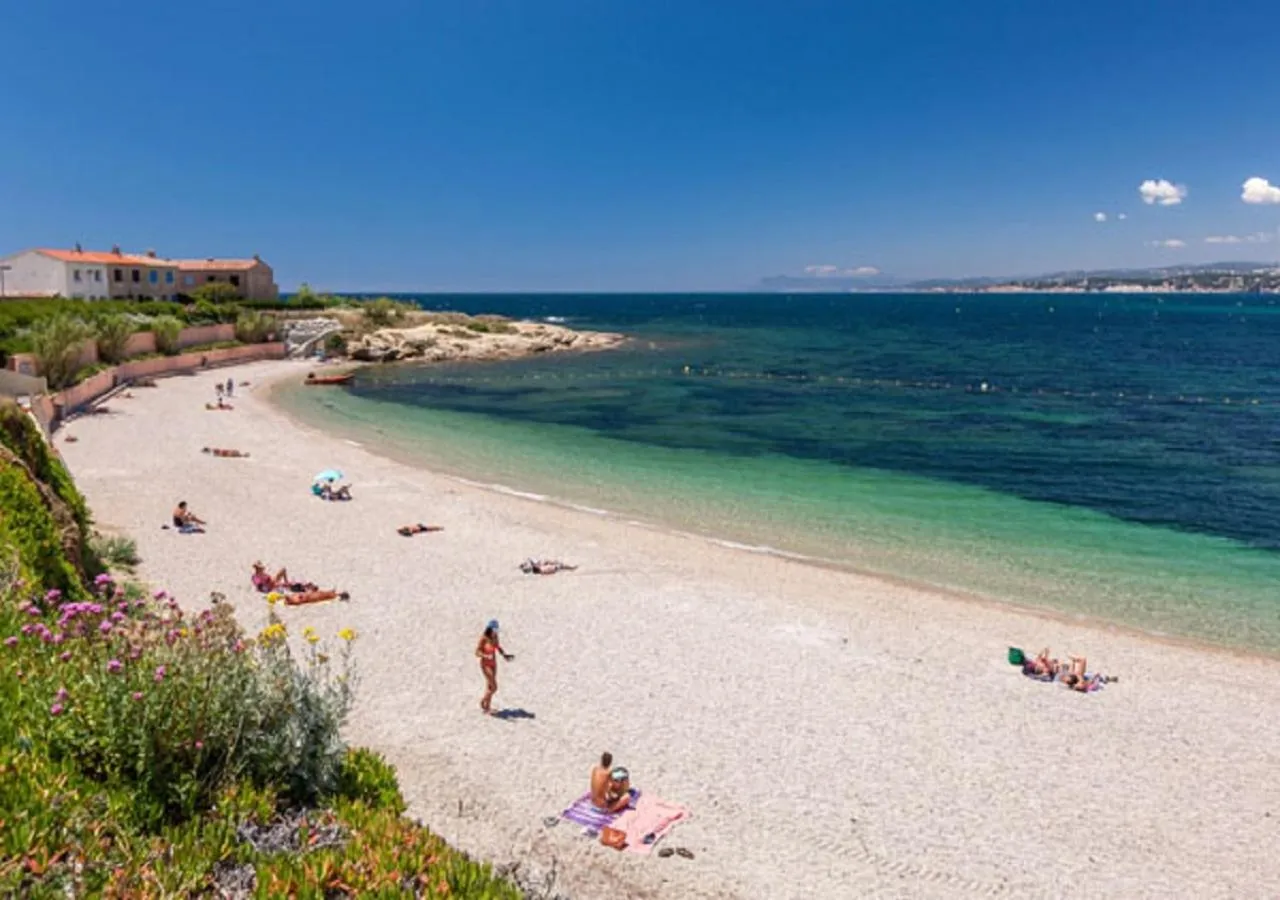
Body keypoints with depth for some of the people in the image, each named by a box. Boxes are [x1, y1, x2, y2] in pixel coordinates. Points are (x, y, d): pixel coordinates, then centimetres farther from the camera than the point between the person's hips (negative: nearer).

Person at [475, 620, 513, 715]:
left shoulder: (495, 636, -5)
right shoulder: (483, 638, -25)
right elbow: (477, 653, -21)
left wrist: (505, 655, -1)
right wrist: (487, 656, -37)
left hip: (493, 664, 7)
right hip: (485, 664, -7)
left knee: (490, 686, 17)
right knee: (494, 688, -10)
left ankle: (486, 707, 32)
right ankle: (482, 702, 15)